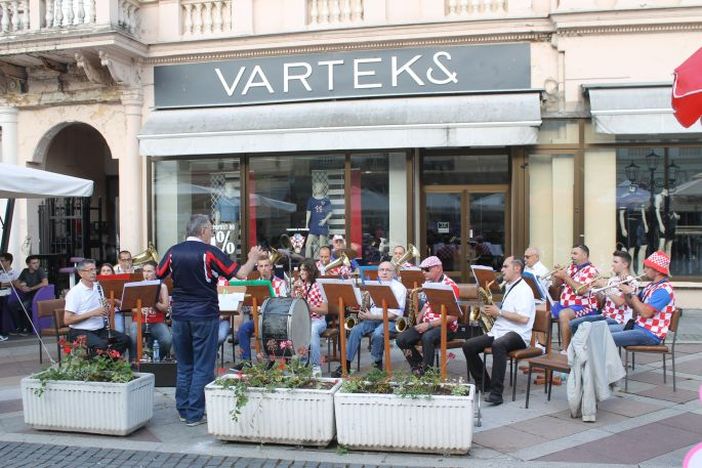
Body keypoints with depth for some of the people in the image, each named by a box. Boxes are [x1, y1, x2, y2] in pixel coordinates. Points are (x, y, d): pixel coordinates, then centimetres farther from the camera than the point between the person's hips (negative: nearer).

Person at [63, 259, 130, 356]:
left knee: (125, 339, -13)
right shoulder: (74, 292, -10)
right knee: (101, 345, -33)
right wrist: (92, 313, -20)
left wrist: (106, 306, -1)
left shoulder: (98, 287, 12)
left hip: (100, 329, 7)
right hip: (81, 332, -7)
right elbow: (67, 320, -15)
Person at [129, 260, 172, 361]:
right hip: (139, 320, 0)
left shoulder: (162, 286, 4)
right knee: (133, 339, -32)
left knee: (167, 340, -27)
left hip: (157, 321, 0)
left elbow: (165, 308, -3)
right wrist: (139, 309, -19)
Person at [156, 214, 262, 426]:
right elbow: (240, 274, -12)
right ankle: (194, 414, 6)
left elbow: (157, 276, 8)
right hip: (204, 315, -5)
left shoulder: (174, 251, 1)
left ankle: (183, 410, 22)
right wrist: (252, 259, 6)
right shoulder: (210, 252, -11)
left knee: (184, 365, 16)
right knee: (203, 367, 3)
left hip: (179, 315, 5)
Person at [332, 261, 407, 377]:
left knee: (377, 333, -34)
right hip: (373, 318, 5)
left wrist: (372, 316, -19)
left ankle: (378, 364, -11)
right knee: (356, 330, -20)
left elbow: (395, 314, -14)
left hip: (391, 321, -5)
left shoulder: (398, 288, -5)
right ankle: (347, 363, -15)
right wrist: (363, 313, -2)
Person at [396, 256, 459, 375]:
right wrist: (418, 320, 6)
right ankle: (419, 366, 3)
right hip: (426, 324, 7)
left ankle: (426, 371, -20)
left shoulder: (450, 286, -12)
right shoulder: (428, 284, 12)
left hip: (445, 326, -7)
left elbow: (452, 316, -18)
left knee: (427, 337, -38)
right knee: (401, 339, -12)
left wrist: (429, 325, -23)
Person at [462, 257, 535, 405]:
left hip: (517, 334, -9)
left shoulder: (524, 290, -8)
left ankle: (496, 392, -39)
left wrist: (499, 312, -14)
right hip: (499, 331, 9)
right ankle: (482, 383, 8)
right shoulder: (509, 287, 23)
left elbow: (523, 318, -20)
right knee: (468, 346, -7)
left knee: (498, 345, -41)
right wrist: (492, 312, 9)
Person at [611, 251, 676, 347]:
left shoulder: (664, 289, -17)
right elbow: (632, 304, 20)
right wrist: (626, 290, 2)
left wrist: (632, 293, -18)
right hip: (638, 326, 10)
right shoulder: (651, 286, 14)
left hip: (650, 334, -10)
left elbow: (645, 313, -27)